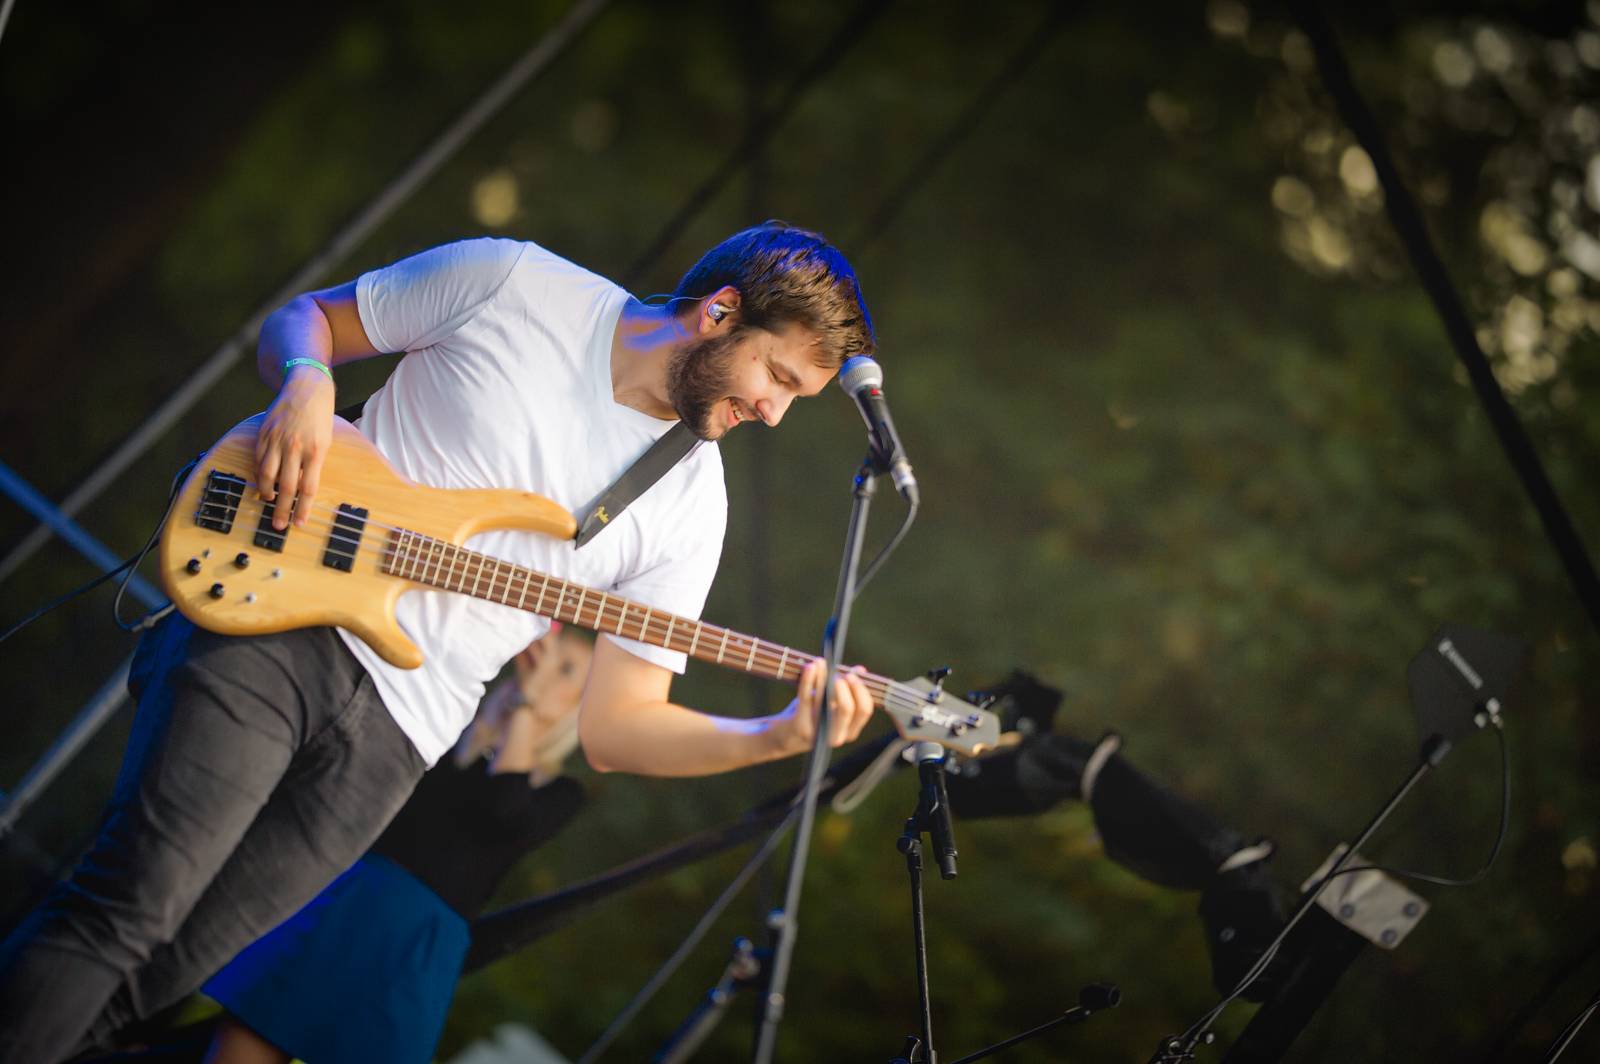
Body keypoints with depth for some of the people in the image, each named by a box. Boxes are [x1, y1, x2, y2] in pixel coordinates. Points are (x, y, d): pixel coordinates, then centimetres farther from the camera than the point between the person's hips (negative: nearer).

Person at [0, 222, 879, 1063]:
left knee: (163, 970, -6)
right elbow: (302, 318, 11)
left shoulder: (688, 505, 6)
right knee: (133, 903, -18)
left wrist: (780, 737, -9)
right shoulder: (510, 284, 0)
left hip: (393, 731, 3)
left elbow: (616, 728, 6)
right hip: (278, 625, -3)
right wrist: (305, 383, -13)